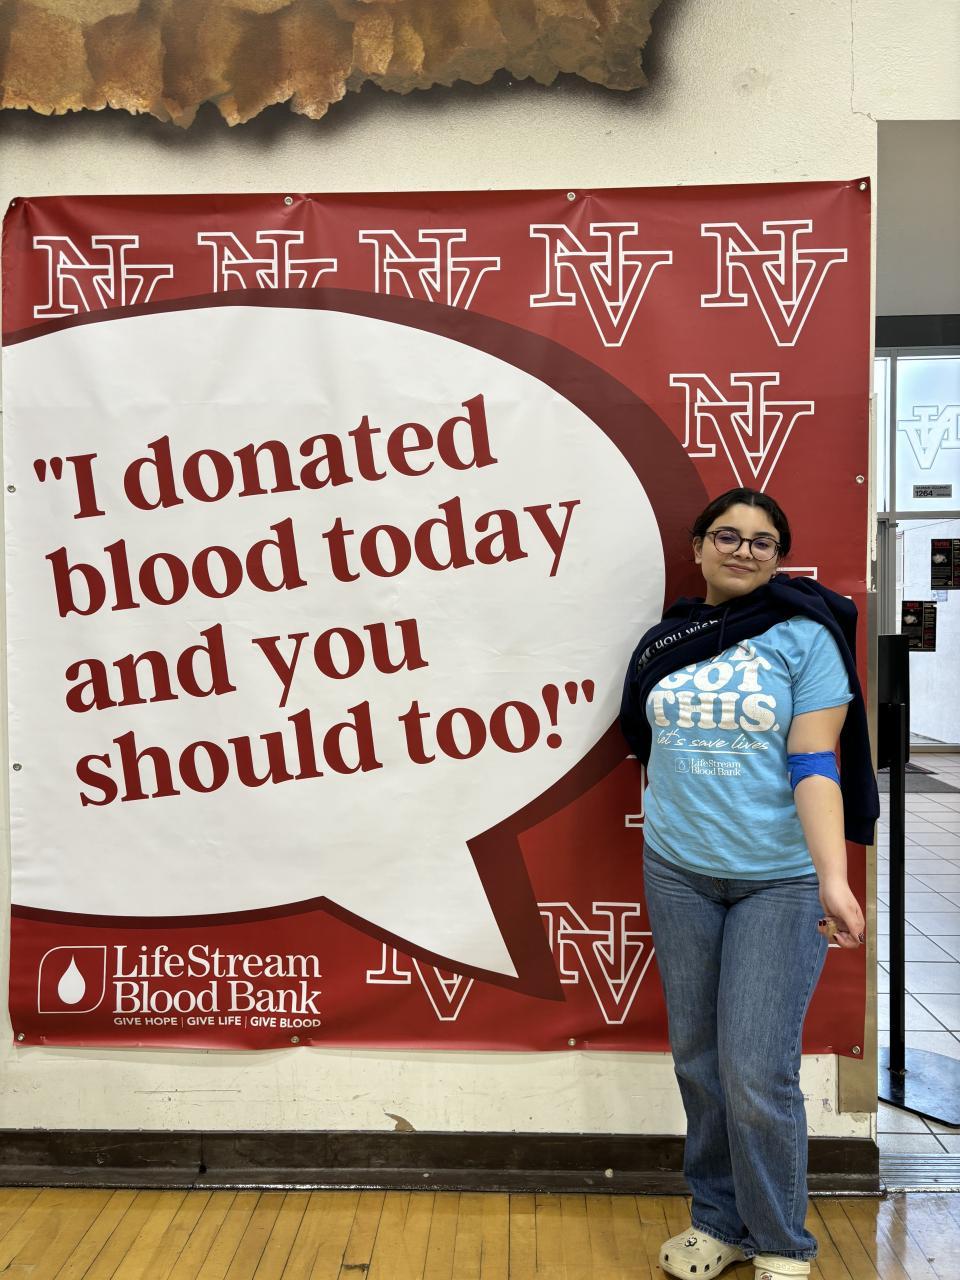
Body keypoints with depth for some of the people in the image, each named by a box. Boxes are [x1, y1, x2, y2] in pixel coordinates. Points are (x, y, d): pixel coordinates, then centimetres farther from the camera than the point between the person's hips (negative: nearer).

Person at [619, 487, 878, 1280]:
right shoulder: (665, 642, 6)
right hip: (678, 877, 4)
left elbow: (815, 767, -13)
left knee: (757, 1072, -4)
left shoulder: (804, 637, -6)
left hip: (781, 882, -4)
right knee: (698, 1062, 13)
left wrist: (833, 878, -23)